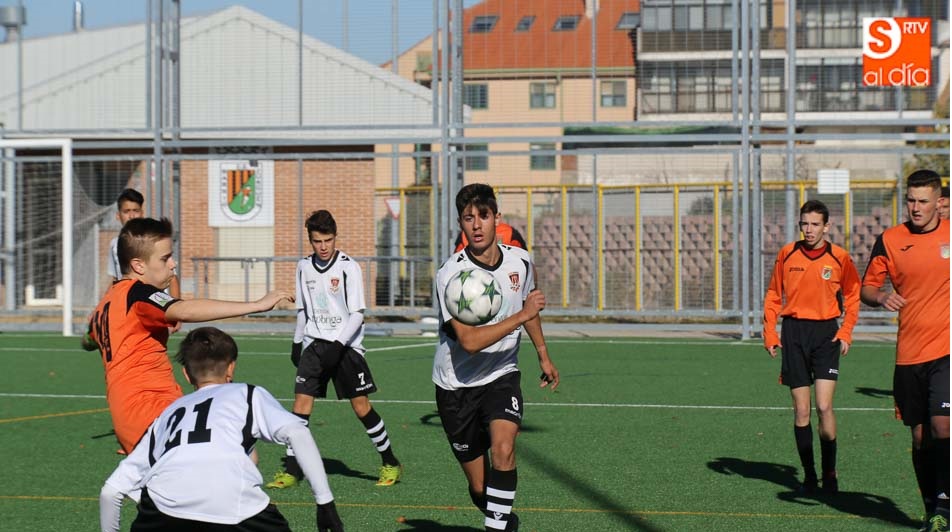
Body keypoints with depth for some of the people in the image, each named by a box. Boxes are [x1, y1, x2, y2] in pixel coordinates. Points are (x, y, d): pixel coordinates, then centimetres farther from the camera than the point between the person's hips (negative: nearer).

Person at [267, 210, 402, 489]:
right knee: (301, 400, -9)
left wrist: (337, 345, -22)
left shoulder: (349, 267, -9)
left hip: (346, 344, -4)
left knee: (361, 406, -3)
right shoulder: (304, 267, 6)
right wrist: (297, 343, 22)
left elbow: (357, 314, -12)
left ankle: (390, 463, 13)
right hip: (314, 343, 4)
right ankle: (291, 469, -4)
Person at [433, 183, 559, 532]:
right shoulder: (451, 275, -22)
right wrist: (522, 315, -31)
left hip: (501, 376, 2)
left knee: (503, 448, -27)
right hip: (457, 385, -2)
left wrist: (543, 356, 26)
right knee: (480, 490, 4)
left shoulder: (520, 261, -6)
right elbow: (469, 340, -30)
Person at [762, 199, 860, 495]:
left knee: (824, 407, -12)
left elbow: (852, 296, 11)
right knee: (801, 410, 2)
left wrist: (846, 332, 0)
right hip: (794, 332, 2)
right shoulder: (787, 254, 3)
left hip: (826, 332, -1)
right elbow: (773, 295, 11)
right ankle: (809, 475, 11)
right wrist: (769, 333, 3)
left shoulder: (839, 258, 0)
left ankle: (830, 473, 1)